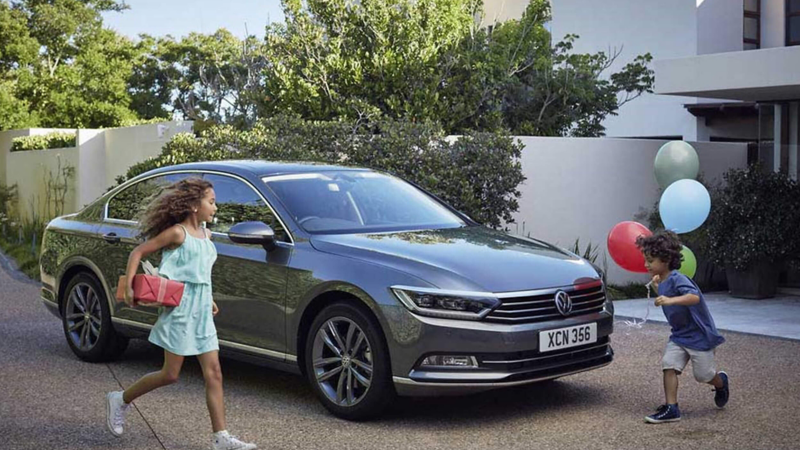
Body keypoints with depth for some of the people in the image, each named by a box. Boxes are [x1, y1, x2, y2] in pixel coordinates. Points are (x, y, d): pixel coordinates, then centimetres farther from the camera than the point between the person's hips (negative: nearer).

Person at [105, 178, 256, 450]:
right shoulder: (177, 233, -9)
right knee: (171, 374, -1)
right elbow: (138, 253, -7)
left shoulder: (206, 235, 13)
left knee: (214, 374, 0)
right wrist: (129, 287, -16)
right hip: (180, 307, -7)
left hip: (201, 311, 7)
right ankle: (121, 400, 22)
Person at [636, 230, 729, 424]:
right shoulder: (663, 282, 3)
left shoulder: (677, 279, -24)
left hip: (698, 334, -7)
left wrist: (670, 300, -55)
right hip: (678, 335, 7)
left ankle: (721, 382, 39)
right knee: (669, 366, -10)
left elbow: (694, 297, -43)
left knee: (703, 375, 5)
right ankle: (671, 408, -7)